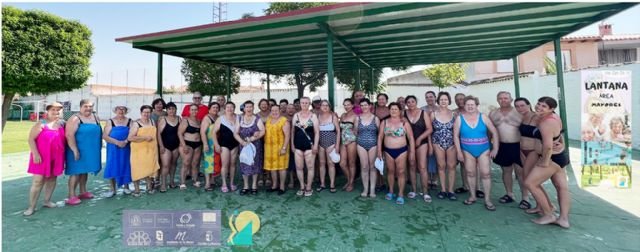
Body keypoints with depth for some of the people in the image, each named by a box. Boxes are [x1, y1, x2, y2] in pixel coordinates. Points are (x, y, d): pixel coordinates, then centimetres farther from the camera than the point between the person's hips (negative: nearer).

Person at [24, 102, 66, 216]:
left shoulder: (62, 123, 7)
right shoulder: (41, 123, -7)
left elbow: (64, 139, 14)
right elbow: (31, 139, -10)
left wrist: (64, 155, 11)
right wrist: (35, 154, -17)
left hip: (56, 157, 5)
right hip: (42, 157, -5)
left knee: (52, 178, 13)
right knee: (38, 181, -4)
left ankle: (47, 201, 26)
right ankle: (31, 207, 4)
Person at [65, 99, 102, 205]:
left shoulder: (96, 118, 10)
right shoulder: (75, 119, -13)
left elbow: (99, 133, 18)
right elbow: (69, 135, -20)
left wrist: (99, 147, 16)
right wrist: (75, 150, -23)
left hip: (91, 151, 7)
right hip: (78, 151, -7)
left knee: (85, 171, 17)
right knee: (76, 172, -4)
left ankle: (83, 192, 28)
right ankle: (71, 196, 4)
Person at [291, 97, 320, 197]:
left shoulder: (313, 116, -1)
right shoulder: (296, 115, 7)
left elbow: (317, 132, -3)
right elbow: (293, 131, 11)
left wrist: (315, 145, -10)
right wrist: (292, 144, 7)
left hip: (309, 145, -3)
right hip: (298, 145, 3)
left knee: (310, 167, 3)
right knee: (299, 167, 6)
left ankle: (308, 188, 16)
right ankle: (302, 187, 22)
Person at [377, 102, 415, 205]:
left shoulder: (404, 123, -3)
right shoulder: (384, 122, 3)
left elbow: (411, 138, -2)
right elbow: (380, 137, 5)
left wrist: (412, 152, -6)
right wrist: (379, 150, 0)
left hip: (401, 150, -2)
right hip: (388, 150, 2)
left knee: (400, 172, 0)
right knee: (390, 171, 11)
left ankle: (400, 195, 8)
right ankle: (391, 192, 25)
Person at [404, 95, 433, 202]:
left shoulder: (423, 113, 0)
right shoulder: (403, 114, 1)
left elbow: (430, 129, -2)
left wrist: (419, 138, -11)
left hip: (422, 143, -1)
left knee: (422, 167, -6)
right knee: (412, 167, 8)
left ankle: (425, 192, 0)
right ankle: (413, 190, 17)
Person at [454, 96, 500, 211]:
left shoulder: (483, 117, -3)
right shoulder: (459, 118, -4)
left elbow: (494, 132, 1)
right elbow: (456, 136, -3)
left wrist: (495, 149, -2)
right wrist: (459, 152, -7)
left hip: (484, 150, 0)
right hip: (467, 151, 0)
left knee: (486, 173, -4)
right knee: (470, 173, 9)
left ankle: (487, 199, 8)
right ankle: (472, 196, 25)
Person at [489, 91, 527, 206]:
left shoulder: (519, 112, -5)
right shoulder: (493, 113, 6)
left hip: (518, 146, -3)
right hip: (502, 146, 4)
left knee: (521, 172, 0)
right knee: (506, 171, 13)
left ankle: (525, 197, 12)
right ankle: (509, 194, 27)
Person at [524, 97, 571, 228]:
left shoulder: (546, 122, -26)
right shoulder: (553, 117, 6)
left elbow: (548, 145, -31)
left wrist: (545, 161, -21)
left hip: (552, 158, -11)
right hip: (560, 156, 11)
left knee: (530, 183, -5)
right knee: (562, 187, 12)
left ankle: (549, 215, 6)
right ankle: (564, 219, 19)